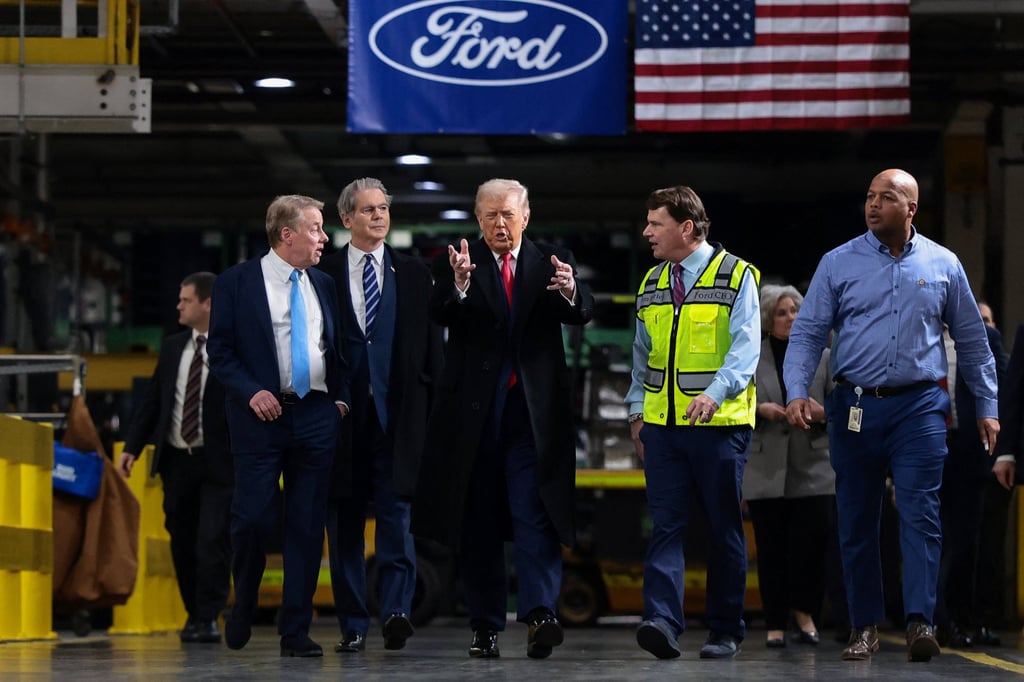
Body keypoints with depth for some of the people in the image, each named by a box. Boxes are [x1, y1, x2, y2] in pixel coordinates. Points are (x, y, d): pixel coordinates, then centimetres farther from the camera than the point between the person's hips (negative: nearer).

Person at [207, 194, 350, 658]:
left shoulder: (324, 284, 14)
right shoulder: (237, 282, 0)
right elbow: (220, 350, -3)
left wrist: (341, 398, 6)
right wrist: (251, 392, -15)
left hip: (317, 416, 4)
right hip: (262, 415, -4)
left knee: (307, 525, 1)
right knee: (254, 517, -8)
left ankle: (295, 631, 6)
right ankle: (243, 604, 20)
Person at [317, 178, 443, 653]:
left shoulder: (413, 274, 11)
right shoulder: (323, 274, 6)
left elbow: (431, 345, 9)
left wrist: (431, 404, 1)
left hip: (396, 413, 0)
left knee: (396, 513, -9)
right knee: (344, 521, 4)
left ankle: (396, 611, -14)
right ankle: (352, 624, 9)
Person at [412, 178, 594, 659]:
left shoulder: (552, 261, 6)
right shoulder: (455, 264, 3)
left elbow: (582, 314, -8)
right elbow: (440, 316, -14)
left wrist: (570, 291, -31)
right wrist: (459, 285, -35)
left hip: (534, 409, 0)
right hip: (473, 410, 1)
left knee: (535, 512, -11)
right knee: (478, 522, 5)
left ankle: (540, 614, -20)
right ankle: (485, 626, 11)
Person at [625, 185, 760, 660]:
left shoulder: (736, 277, -3)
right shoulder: (651, 285, 14)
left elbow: (745, 347, -13)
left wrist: (715, 393, -27)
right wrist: (637, 410, 14)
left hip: (719, 425, -4)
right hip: (661, 425, 4)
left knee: (724, 530, 3)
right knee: (665, 525, -7)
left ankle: (726, 632, 11)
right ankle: (662, 621, -15)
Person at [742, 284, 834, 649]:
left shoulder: (822, 357, 10)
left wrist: (823, 413, -11)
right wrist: (760, 409, -11)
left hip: (813, 469, 0)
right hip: (766, 471, 0)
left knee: (814, 541, -11)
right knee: (772, 548, 1)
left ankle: (804, 611, 7)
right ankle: (775, 623, 9)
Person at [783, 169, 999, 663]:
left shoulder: (943, 265, 7)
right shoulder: (838, 264, 4)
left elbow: (972, 339, 14)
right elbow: (807, 333, 2)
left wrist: (987, 406, 13)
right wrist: (797, 392, -13)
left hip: (920, 405, -1)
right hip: (855, 407, 1)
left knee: (920, 514, -10)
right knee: (856, 522, 5)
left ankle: (920, 622, -14)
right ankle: (864, 626, 13)